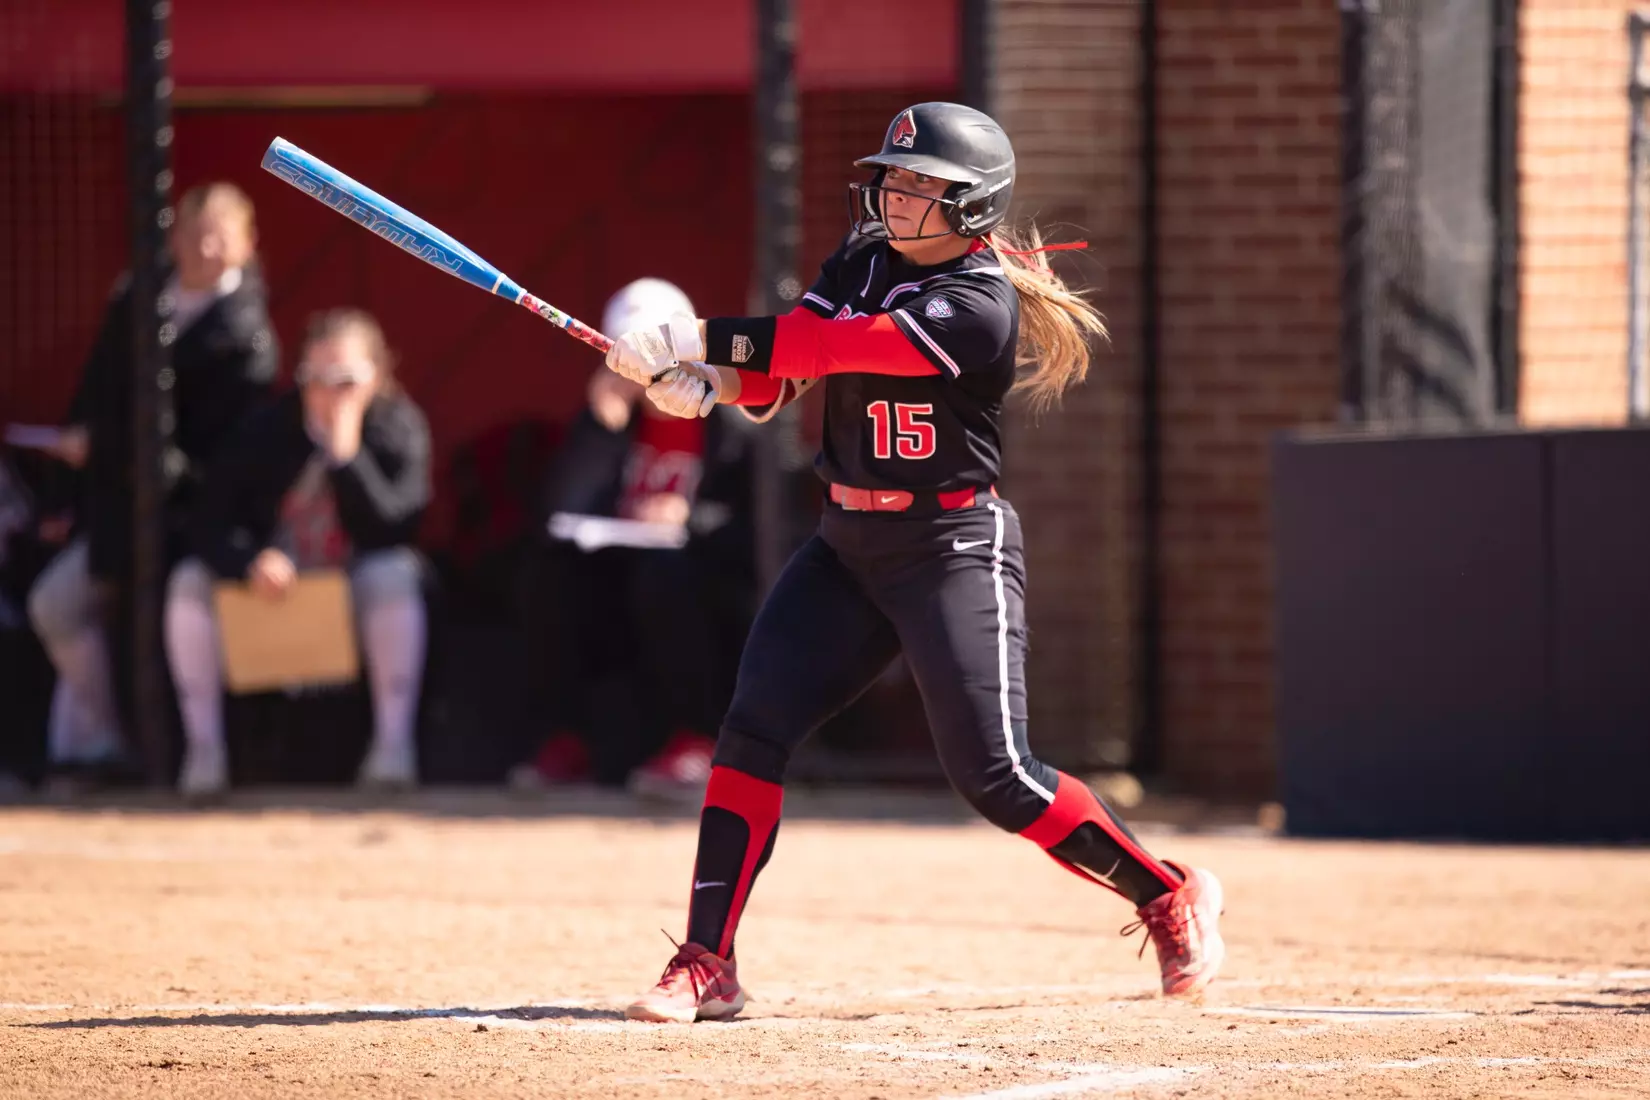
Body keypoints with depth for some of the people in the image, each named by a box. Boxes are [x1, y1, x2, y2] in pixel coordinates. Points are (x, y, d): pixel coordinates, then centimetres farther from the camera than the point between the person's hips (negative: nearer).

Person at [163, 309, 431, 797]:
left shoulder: (397, 428, -12)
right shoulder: (272, 427, -8)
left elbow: (390, 532, -24)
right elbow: (209, 523, -13)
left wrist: (346, 450, -31)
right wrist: (252, 562, -34)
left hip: (356, 590, -2)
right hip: (272, 588, 2)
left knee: (395, 574, -34)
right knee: (190, 582, -22)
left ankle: (394, 740, -31)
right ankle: (203, 747, -21)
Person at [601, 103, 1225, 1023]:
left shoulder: (979, 307, -18)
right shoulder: (865, 259, 7)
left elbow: (834, 346, -26)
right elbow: (781, 371, 1)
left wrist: (702, 336, -25)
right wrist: (706, 380, -20)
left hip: (953, 548, -7)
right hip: (848, 544, 7)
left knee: (994, 774, -10)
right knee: (754, 730, -7)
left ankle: (1169, 895, 10)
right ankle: (707, 967, -7)